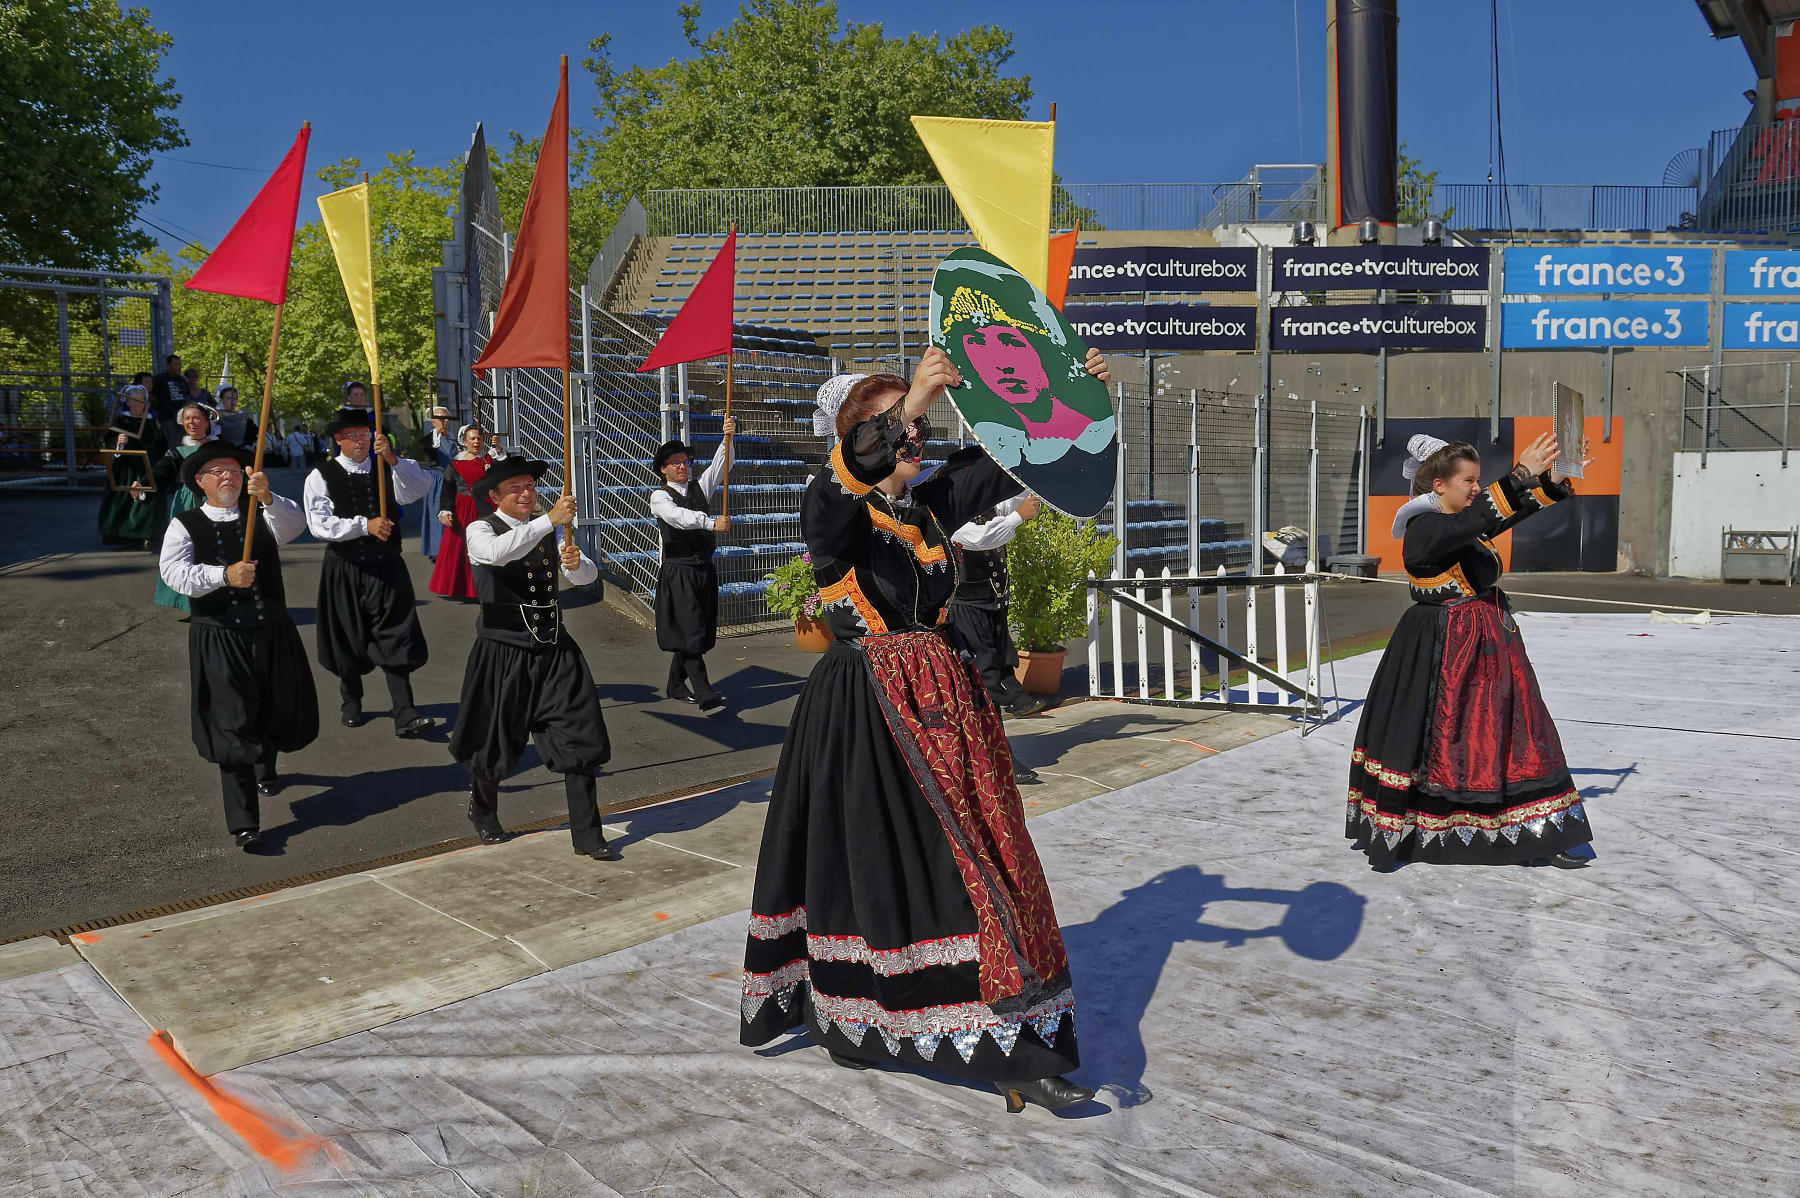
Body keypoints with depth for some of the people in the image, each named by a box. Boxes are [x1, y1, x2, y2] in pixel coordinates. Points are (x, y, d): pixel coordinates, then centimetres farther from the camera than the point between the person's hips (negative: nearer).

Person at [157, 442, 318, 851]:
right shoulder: (185, 526, -1)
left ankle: (266, 769, 54)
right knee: (233, 725, -7)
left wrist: (267, 496, -38)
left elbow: (295, 523, -19)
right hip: (219, 641, -3)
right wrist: (224, 575, -31)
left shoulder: (263, 514, 3)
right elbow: (173, 572, -16)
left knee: (279, 710, 20)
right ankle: (244, 824, -3)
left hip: (273, 632, 3)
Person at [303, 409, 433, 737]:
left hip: (386, 566, 0)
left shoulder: (388, 468, 3)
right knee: (348, 638, 14)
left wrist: (393, 459, -29)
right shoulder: (322, 476, -3)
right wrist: (365, 525, -23)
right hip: (344, 569, 0)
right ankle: (351, 701, 35)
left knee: (395, 638, -6)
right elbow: (320, 523, -14)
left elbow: (421, 486, -16)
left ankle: (405, 715, -9)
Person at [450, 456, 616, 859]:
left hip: (555, 651, 4)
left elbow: (588, 575, 0)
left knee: (579, 742, -2)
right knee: (496, 745, 13)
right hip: (503, 654, -4)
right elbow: (497, 552, -32)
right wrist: (549, 520, -36)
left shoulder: (548, 531, 8)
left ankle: (587, 836, 7)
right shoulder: (481, 530, -7)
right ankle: (482, 813, 43)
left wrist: (576, 563, -23)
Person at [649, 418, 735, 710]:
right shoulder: (660, 497, -3)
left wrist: (728, 437, -15)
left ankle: (675, 685, 25)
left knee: (696, 631, 11)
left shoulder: (699, 487, 14)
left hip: (704, 569, 6)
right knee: (689, 631, -9)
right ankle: (705, 694, -13)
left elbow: (721, 465, 2)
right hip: (678, 572, -6)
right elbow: (678, 517, -22)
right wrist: (712, 523, -35)